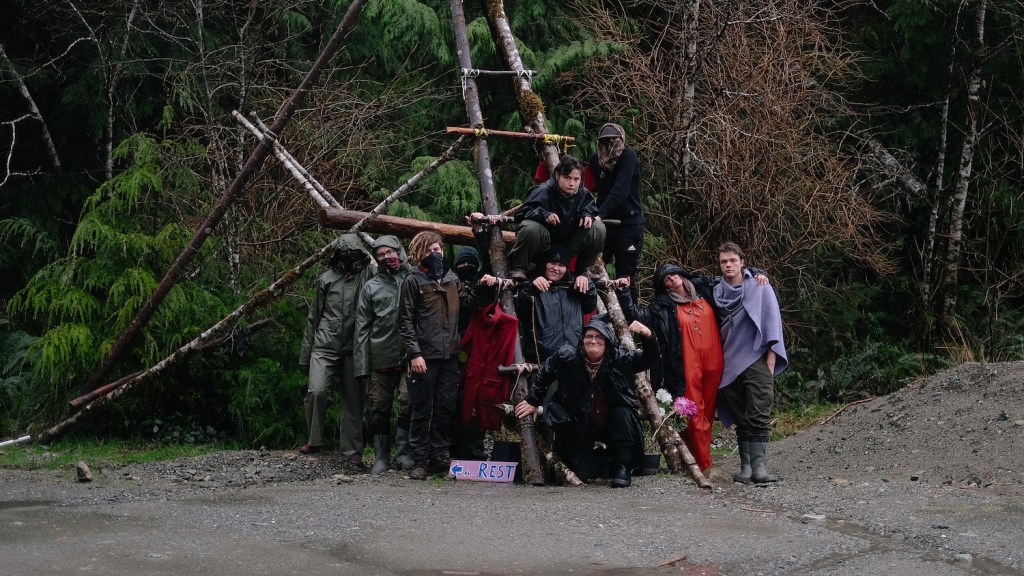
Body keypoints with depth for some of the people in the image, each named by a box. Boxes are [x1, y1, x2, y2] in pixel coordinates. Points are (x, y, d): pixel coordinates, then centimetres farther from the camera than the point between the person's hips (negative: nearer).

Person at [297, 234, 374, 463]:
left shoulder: (368, 275, 4)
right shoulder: (326, 279, 11)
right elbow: (313, 316, 15)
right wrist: (305, 351, 15)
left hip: (354, 348, -1)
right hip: (325, 346, 1)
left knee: (353, 399, 3)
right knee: (316, 391, -15)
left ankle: (352, 450, 11)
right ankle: (314, 441, 2)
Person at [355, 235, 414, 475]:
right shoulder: (372, 287, 12)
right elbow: (362, 328, 9)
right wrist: (362, 365, 2)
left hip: (409, 356, -2)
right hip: (381, 358, 2)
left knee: (408, 403, -10)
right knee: (380, 408, 5)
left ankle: (403, 452, 3)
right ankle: (381, 456, 13)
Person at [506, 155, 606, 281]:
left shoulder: (583, 194, -3)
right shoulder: (544, 191, -18)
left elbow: (591, 208, 13)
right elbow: (520, 214, -21)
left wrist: (587, 215, -14)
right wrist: (543, 214, -40)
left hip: (568, 245, 5)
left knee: (599, 228, -11)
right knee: (531, 228, -39)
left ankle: (583, 269, 8)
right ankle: (518, 268, -14)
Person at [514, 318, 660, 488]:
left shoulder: (620, 359, -13)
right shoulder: (567, 357, -14)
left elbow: (650, 359, -13)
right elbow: (544, 373, 3)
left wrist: (648, 336, -33)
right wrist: (532, 401, 11)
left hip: (612, 424, 1)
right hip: (580, 428, -1)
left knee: (623, 413, -31)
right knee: (585, 473, -13)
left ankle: (622, 468, -15)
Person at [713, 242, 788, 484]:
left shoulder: (759, 288, 3)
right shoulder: (717, 292, 12)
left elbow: (772, 322, 1)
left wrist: (771, 362, -6)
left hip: (756, 362, -4)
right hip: (730, 364, 4)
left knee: (759, 417, -11)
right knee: (741, 419, 5)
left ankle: (759, 466, -16)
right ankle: (745, 466, 6)